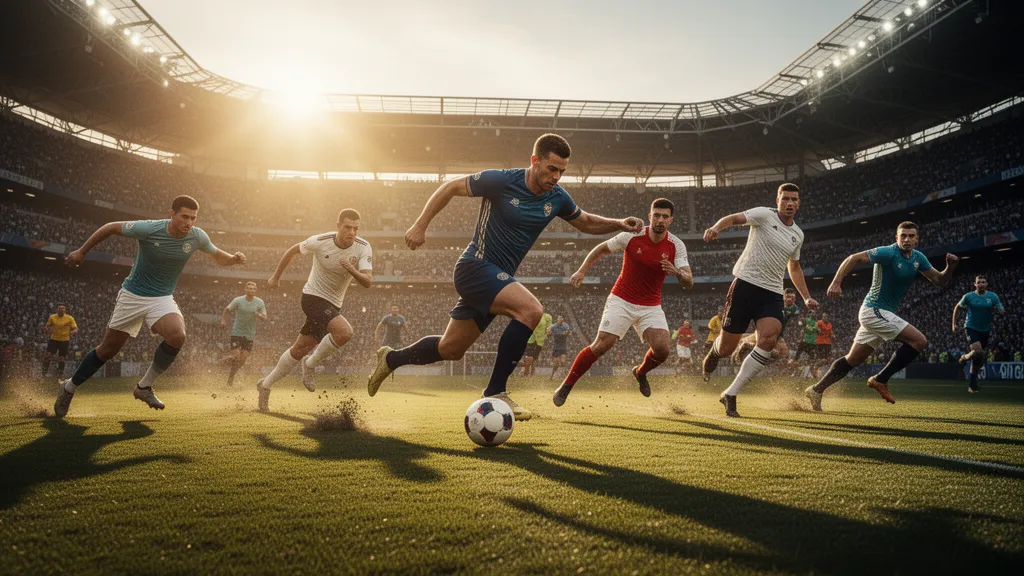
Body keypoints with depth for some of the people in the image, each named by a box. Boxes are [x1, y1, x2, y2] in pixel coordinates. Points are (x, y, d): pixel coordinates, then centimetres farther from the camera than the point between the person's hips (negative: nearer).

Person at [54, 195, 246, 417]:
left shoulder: (197, 237, -11)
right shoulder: (148, 229, -21)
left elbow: (217, 255, 8)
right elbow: (111, 227, -6)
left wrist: (234, 258, -14)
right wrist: (81, 252, 1)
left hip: (163, 298, 2)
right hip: (132, 295, -2)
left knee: (177, 336, -27)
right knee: (108, 349, 5)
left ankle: (144, 386, -5)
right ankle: (69, 387, 32)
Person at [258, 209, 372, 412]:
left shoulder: (363, 248, -12)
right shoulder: (320, 241, -16)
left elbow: (368, 282, -21)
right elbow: (292, 251, 3)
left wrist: (351, 270, -40)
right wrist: (276, 276, 12)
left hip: (333, 305, 4)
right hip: (313, 297, -4)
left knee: (300, 350, 12)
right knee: (345, 332, -28)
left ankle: (266, 385, 31)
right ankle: (311, 364, -4)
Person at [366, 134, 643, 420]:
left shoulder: (557, 197, 2)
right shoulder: (501, 181, -16)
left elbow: (586, 222, 19)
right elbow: (451, 187, -5)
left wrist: (619, 224, 2)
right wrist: (420, 226, -7)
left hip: (498, 278, 7)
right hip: (476, 266, -7)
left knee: (450, 349, 15)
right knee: (531, 309, -29)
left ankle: (391, 359, 39)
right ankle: (495, 392, -18)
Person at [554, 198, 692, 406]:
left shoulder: (676, 246, -7)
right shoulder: (631, 236, -11)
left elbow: (689, 283, -13)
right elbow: (601, 249, 5)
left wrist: (677, 272, -35)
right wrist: (582, 270, -6)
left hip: (651, 306, 2)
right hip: (621, 301, -2)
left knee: (662, 349, -17)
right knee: (601, 345, -15)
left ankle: (641, 372, 18)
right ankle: (566, 386, 1)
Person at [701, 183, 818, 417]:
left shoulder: (798, 234, 18)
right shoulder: (764, 215, 0)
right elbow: (734, 218, -15)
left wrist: (806, 297, 26)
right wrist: (716, 227, -37)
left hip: (772, 294, 5)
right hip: (746, 284, -4)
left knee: (769, 339, -22)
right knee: (726, 348, -5)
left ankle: (730, 394, -12)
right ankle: (715, 351, 38)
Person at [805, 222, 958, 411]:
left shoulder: (918, 258, 10)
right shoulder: (888, 253, -14)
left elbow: (940, 281, 12)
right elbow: (854, 258, -17)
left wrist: (950, 267, -8)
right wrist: (836, 282, -28)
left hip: (881, 313, 9)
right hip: (875, 310, -9)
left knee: (853, 359, 10)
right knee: (919, 341, -15)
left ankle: (817, 389, 14)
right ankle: (880, 380, -7)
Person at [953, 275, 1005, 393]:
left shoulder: (993, 296, 0)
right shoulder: (968, 296, -4)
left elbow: (1002, 311, -3)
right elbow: (957, 308, 9)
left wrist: (1001, 310, -28)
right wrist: (954, 324, 5)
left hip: (985, 330, 3)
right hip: (971, 328, -3)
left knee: (979, 359, 9)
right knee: (978, 352, -26)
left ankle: (973, 385, 20)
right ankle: (965, 357, 8)